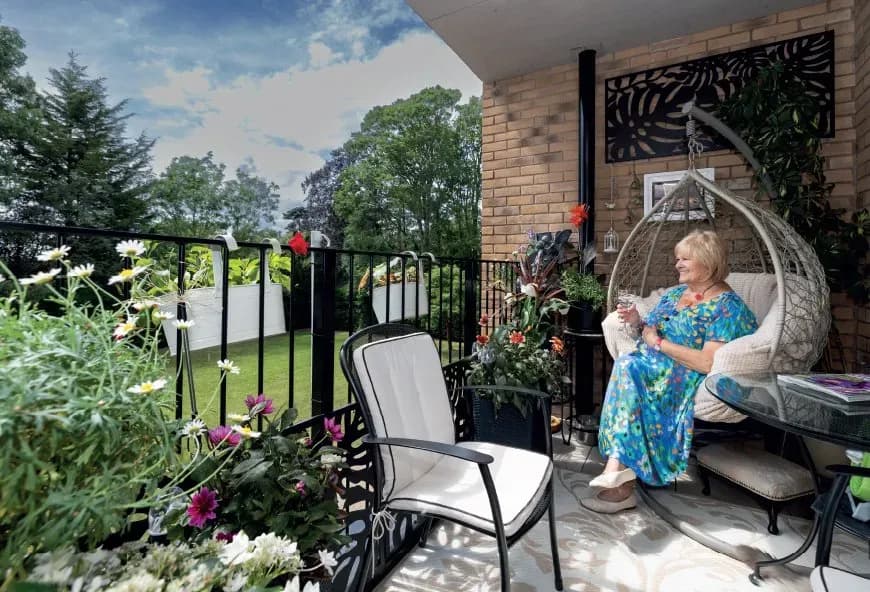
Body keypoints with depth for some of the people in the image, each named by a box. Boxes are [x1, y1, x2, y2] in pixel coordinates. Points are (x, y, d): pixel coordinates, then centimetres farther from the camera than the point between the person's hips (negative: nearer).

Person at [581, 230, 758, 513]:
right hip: (654, 368, 6)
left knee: (628, 367, -30)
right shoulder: (675, 292, 16)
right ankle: (621, 480, -27)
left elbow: (708, 363, -19)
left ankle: (618, 465, -25)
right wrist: (639, 323, -1)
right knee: (628, 366, -27)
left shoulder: (726, 306, -7)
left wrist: (658, 343, -14)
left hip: (687, 381, -6)